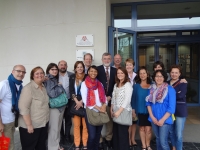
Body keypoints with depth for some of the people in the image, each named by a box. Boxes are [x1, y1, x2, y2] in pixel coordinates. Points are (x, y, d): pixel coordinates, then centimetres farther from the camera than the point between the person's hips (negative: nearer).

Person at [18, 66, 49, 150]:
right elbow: (23, 108, -23)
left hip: (43, 124, 7)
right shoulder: (28, 88, -17)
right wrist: (29, 125, -22)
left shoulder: (44, 87, 7)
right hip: (31, 125, -7)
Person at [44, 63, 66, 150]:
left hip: (61, 106, 8)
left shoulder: (56, 79, 11)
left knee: (58, 128, 17)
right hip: (53, 107, -8)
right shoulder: (47, 81, -11)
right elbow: (52, 94, -21)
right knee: (53, 128, 2)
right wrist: (60, 87, -10)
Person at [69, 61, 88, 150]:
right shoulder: (72, 77, 7)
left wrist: (81, 101, -10)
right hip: (75, 103, 1)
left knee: (85, 125, 2)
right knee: (76, 125, 5)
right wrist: (77, 101, -10)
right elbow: (71, 91, 1)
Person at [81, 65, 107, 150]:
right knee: (92, 136, -6)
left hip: (101, 112, 5)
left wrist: (104, 106, -11)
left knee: (98, 135, 12)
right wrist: (98, 108, -14)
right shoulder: (84, 84, -2)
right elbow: (85, 100, -11)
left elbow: (104, 97, 9)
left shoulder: (99, 84, 13)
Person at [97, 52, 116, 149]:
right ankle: (99, 140, 17)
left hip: (110, 98, 3)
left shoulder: (115, 70, 8)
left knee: (110, 120, 10)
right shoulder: (97, 69, 0)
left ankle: (108, 139, 26)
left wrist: (110, 96, -4)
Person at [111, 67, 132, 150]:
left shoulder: (128, 85, -9)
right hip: (115, 113, 7)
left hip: (124, 112, -7)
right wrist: (111, 110, 6)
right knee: (116, 133, 12)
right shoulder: (116, 85, 15)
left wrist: (119, 111, -18)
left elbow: (127, 100, -16)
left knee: (123, 134, -1)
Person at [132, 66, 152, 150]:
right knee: (142, 128, 10)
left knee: (148, 129, 2)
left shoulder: (152, 85, 0)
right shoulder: (136, 86, 1)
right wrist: (133, 110, -3)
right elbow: (133, 98, 2)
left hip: (150, 110, 0)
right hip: (140, 110, 1)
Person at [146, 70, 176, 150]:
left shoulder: (170, 89, -9)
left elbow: (171, 107, -12)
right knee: (158, 139, 16)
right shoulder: (152, 88, 5)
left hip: (165, 119, -4)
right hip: (154, 119, 5)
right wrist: (152, 117, -5)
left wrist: (162, 120, -14)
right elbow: (148, 103, 6)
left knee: (163, 142, -6)